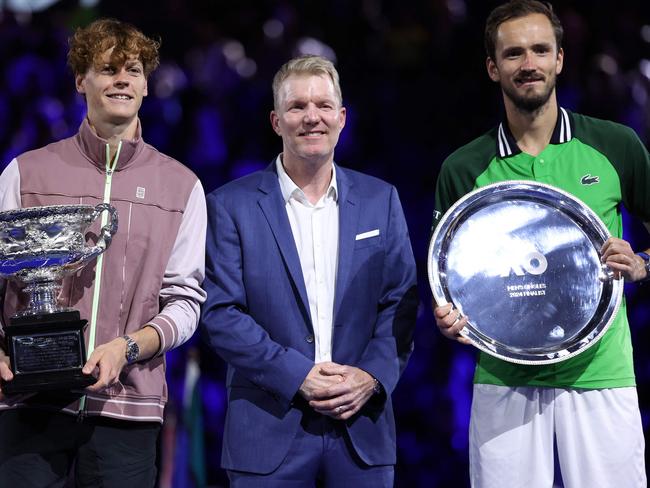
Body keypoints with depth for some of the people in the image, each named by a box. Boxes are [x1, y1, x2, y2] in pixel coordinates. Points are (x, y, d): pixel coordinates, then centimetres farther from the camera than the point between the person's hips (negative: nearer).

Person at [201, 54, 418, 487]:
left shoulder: (380, 200, 9)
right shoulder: (232, 206, 1)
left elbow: (402, 302, 7)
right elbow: (220, 313, -5)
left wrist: (372, 375, -9)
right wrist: (297, 376, -13)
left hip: (362, 428, 2)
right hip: (269, 431, -2)